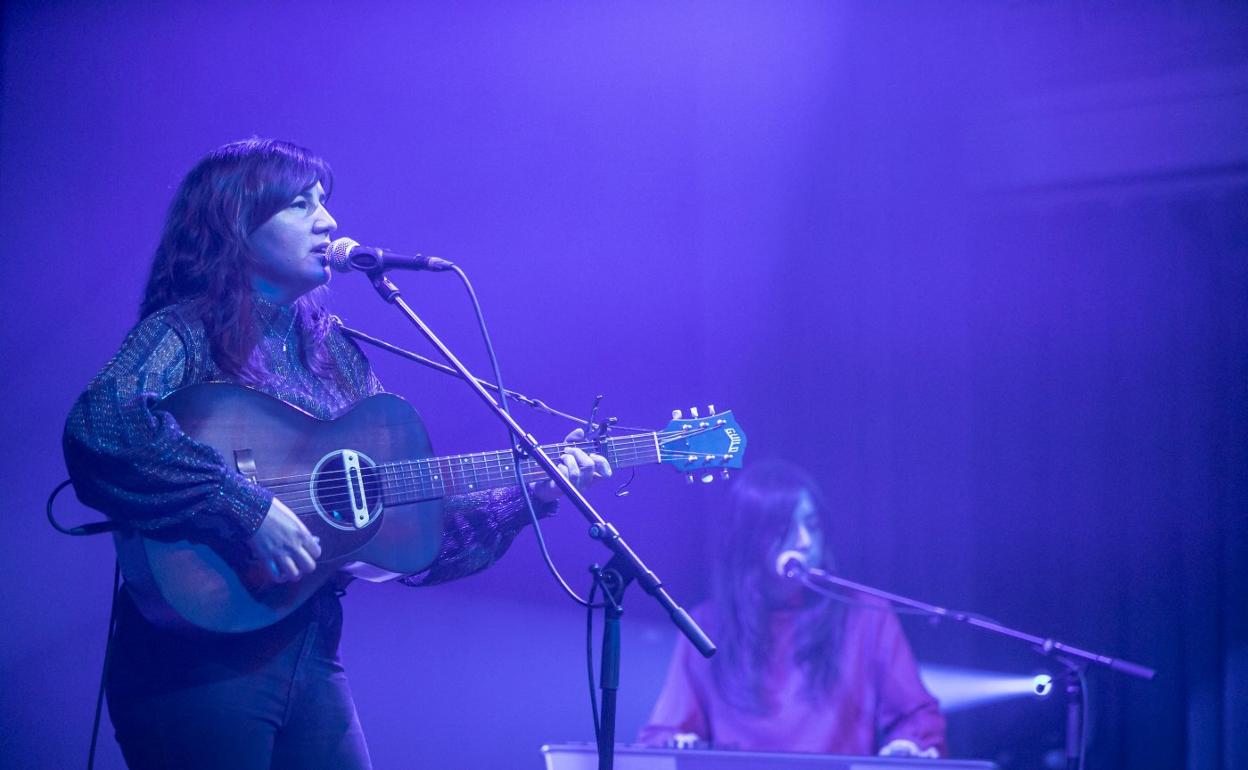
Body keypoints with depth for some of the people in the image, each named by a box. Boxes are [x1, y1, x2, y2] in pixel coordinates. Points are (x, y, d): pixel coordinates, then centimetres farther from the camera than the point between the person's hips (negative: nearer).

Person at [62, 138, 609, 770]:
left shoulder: (336, 356, 13)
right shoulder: (186, 332, -6)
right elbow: (97, 426, -27)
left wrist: (530, 495, 3)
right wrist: (247, 508, -27)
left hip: (311, 655, 6)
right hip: (199, 662, -6)